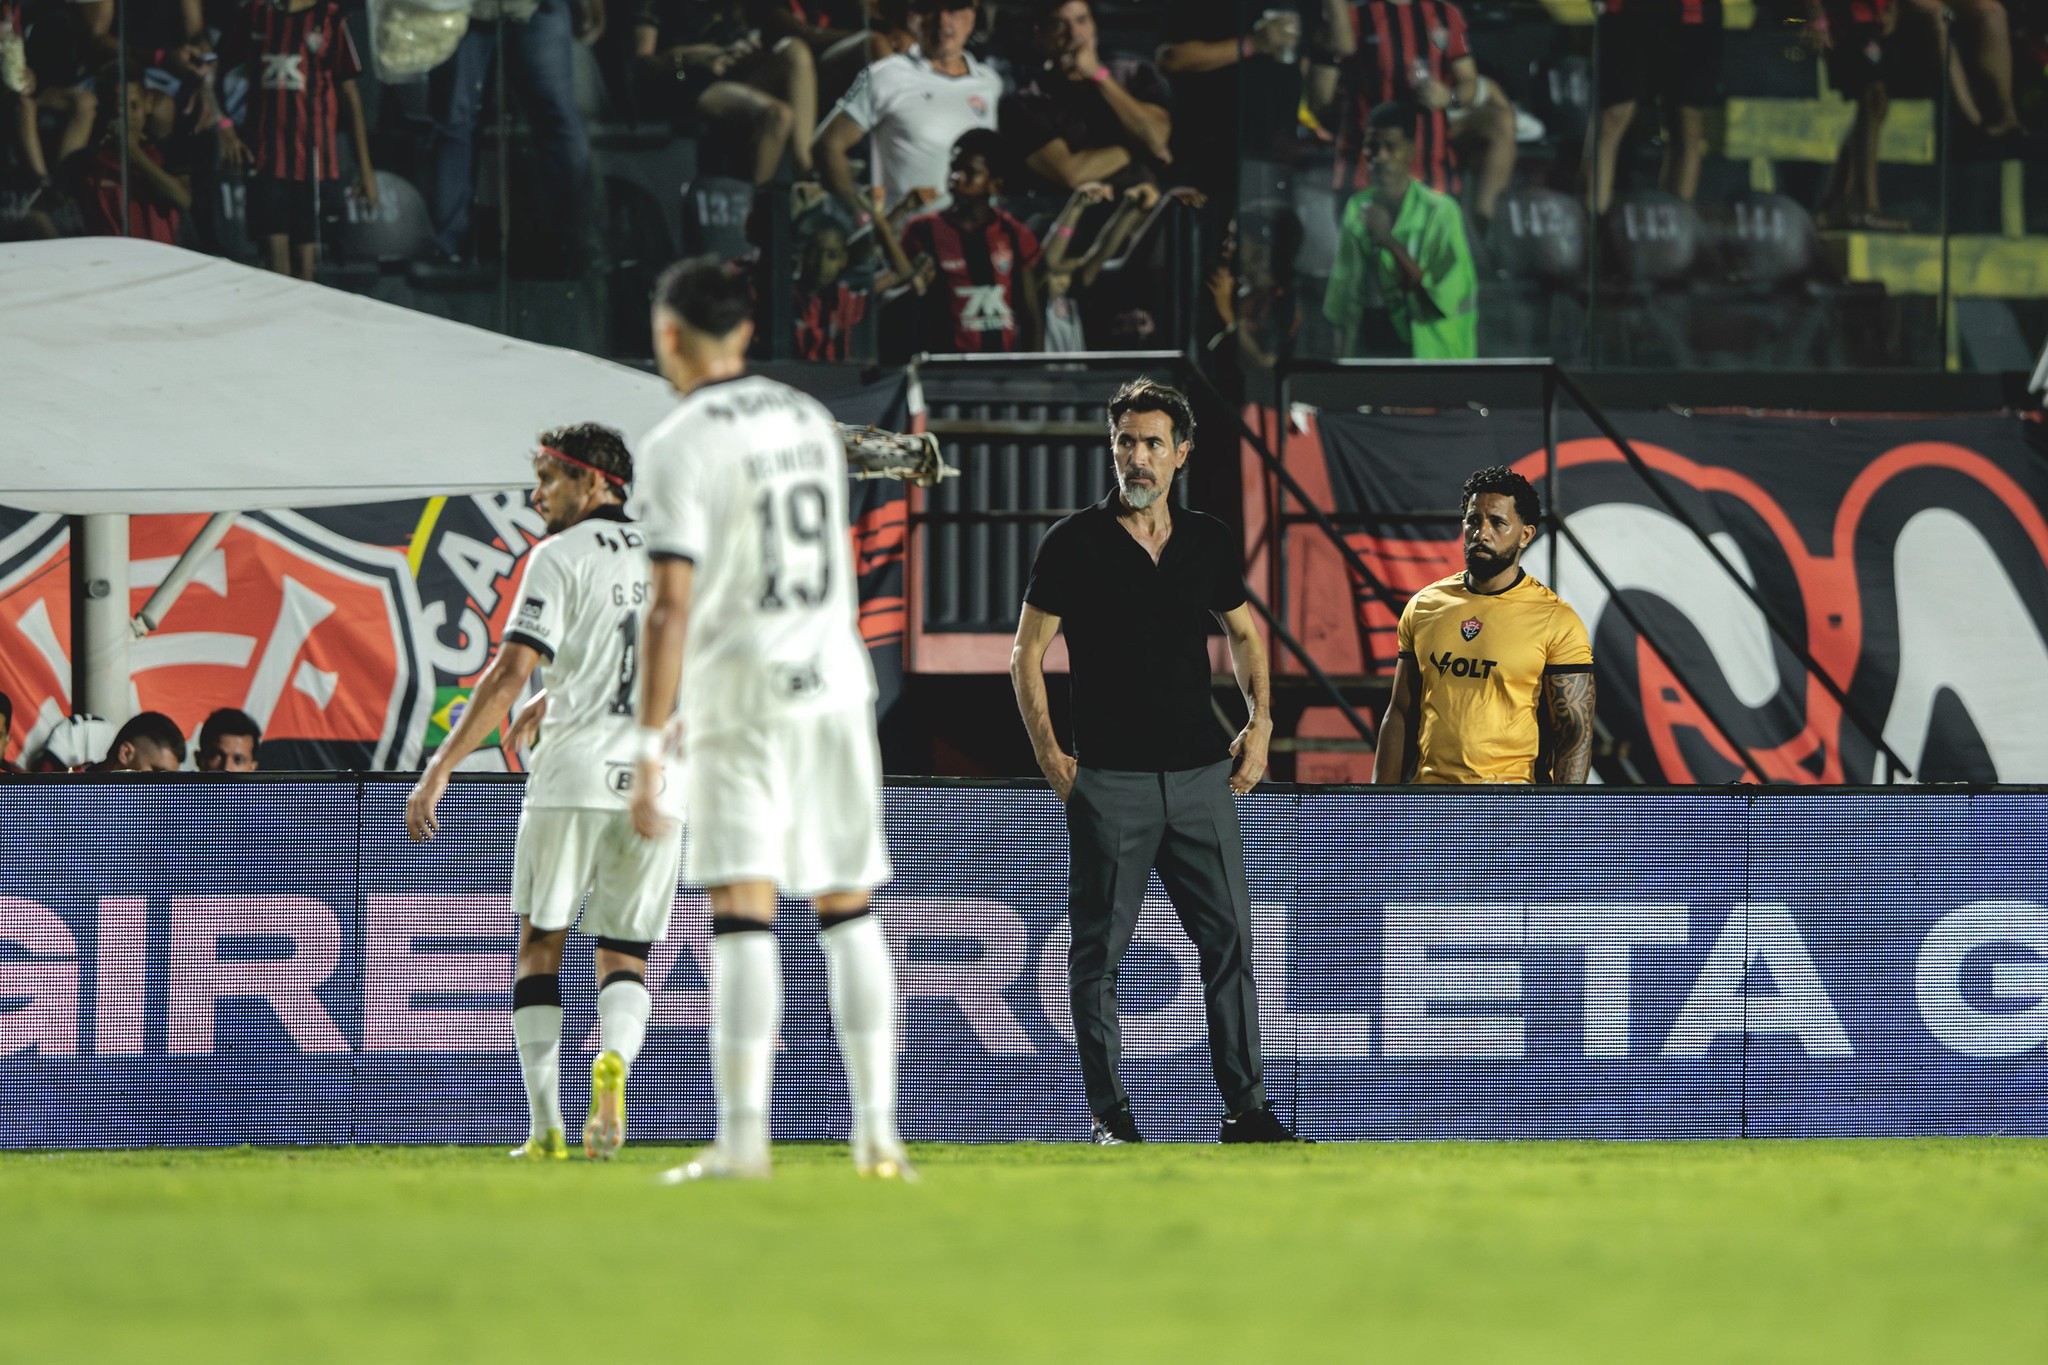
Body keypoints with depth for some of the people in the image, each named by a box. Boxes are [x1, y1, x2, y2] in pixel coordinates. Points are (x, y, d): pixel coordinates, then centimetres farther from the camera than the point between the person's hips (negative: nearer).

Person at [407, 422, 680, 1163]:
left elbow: (512, 672, -12)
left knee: (540, 946, 6)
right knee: (624, 956, 9)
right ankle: (614, 1060, -23)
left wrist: (441, 767, -13)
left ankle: (546, 1127, -2)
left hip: (573, 775, -4)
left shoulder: (560, 558, -3)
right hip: (655, 784, 4)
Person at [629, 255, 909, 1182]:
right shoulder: (810, 422, 12)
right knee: (849, 913, 11)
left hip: (740, 698, -6)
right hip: (836, 687, 6)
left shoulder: (680, 446, -10)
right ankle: (877, 1132, 9)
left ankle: (742, 1138, -18)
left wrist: (647, 756, -16)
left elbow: (673, 607, -16)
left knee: (744, 918, -10)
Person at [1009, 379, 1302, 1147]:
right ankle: (1109, 1113, 5)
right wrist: (1047, 753, -8)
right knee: (1100, 948, 0)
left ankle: (1244, 1107, 4)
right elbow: (1026, 653, 1)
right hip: (1109, 780, -3)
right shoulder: (1074, 543, -2)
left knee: (1229, 938, 0)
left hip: (1201, 773, 3)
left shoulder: (1207, 542, 9)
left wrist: (1259, 723, 11)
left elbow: (1243, 633, 24)